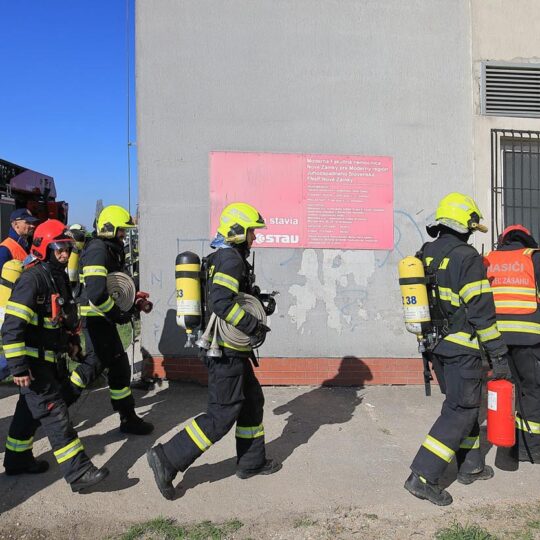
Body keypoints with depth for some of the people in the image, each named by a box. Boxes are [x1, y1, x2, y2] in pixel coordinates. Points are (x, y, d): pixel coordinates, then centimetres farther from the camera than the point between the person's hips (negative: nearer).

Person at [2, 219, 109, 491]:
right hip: (33, 362, -9)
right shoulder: (32, 279, -19)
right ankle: (78, 472, -7)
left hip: (49, 359, 9)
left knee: (31, 410, 20)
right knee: (54, 412, -9)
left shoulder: (59, 277, 11)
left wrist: (72, 341, 23)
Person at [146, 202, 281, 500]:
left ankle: (251, 462, 32)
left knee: (252, 401, 19)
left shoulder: (221, 257, 15)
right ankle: (167, 459, 1)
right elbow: (221, 302, -30)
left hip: (228, 349, 11)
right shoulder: (231, 258, -17)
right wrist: (254, 326, -21)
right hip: (226, 352, -11)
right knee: (222, 415, -4)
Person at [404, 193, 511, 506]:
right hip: (462, 347, -8)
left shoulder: (424, 256, 8)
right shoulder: (467, 257, -15)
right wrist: (499, 355, -11)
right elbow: (481, 311, -17)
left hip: (435, 345, 8)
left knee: (463, 403, 20)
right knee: (460, 411, -1)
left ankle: (471, 467, 32)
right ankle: (423, 477, -3)